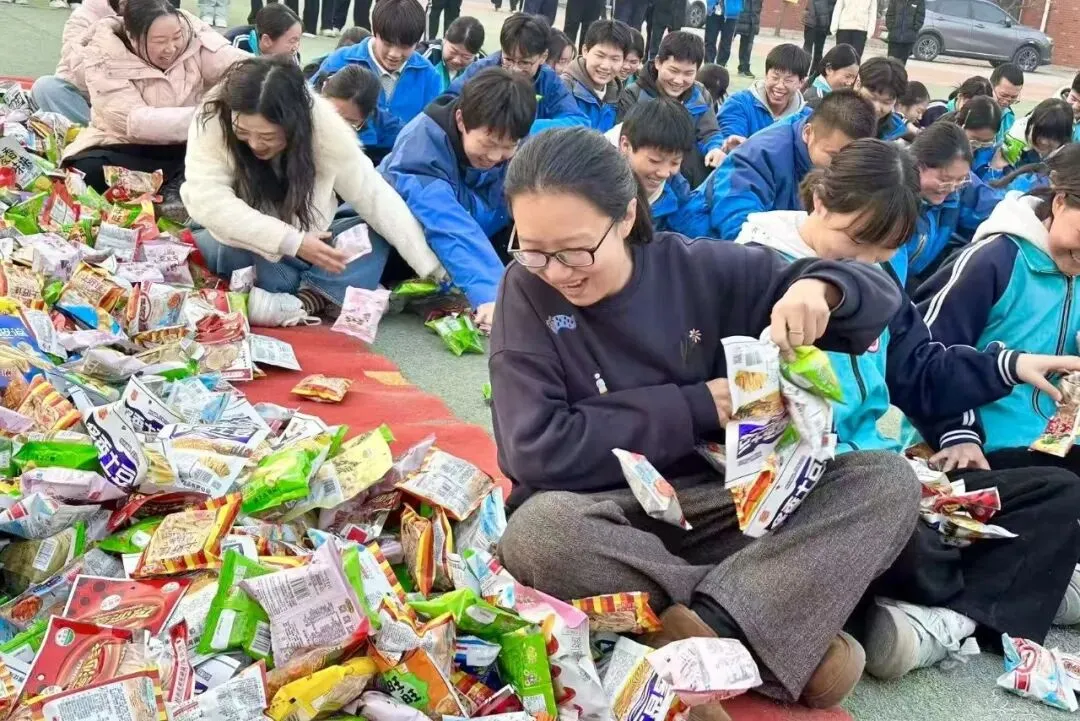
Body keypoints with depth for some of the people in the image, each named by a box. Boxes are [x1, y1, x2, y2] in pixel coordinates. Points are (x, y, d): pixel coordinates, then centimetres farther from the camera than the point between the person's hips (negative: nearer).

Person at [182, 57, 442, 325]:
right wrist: (291, 242, -37)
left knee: (375, 235, -18)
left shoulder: (323, 125, -21)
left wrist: (434, 268, -23)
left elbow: (375, 197, -18)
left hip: (308, 248, 2)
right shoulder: (213, 120, -24)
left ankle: (298, 303, -33)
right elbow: (206, 200, -31)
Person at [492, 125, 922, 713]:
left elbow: (880, 294, 2)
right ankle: (769, 637, -26)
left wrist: (817, 288, -23)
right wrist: (692, 408, -16)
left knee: (889, 482, -16)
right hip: (604, 519, -2)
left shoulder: (701, 269, -5)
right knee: (536, 532, -37)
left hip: (720, 503, 3)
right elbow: (534, 450, -19)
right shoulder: (528, 291, -9)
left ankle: (710, 626, -32)